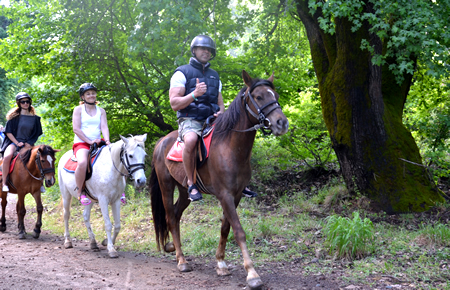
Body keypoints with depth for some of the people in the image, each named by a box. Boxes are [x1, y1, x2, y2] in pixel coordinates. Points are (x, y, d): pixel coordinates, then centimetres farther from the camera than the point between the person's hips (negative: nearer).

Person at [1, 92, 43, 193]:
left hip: (28, 144, 3)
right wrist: (17, 143, -11)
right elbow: (8, 132, -1)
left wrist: (29, 143, -4)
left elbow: (37, 134, 11)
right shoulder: (14, 116, 1)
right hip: (14, 142, -3)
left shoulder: (35, 118, 8)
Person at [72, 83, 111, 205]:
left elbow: (104, 127, 2)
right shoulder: (78, 109, 3)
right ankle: (80, 192, -20)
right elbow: (76, 129, -6)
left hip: (97, 143, 5)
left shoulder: (101, 111, 15)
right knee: (82, 163, -37)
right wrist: (89, 141, -16)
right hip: (81, 143, -5)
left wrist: (107, 140, -18)